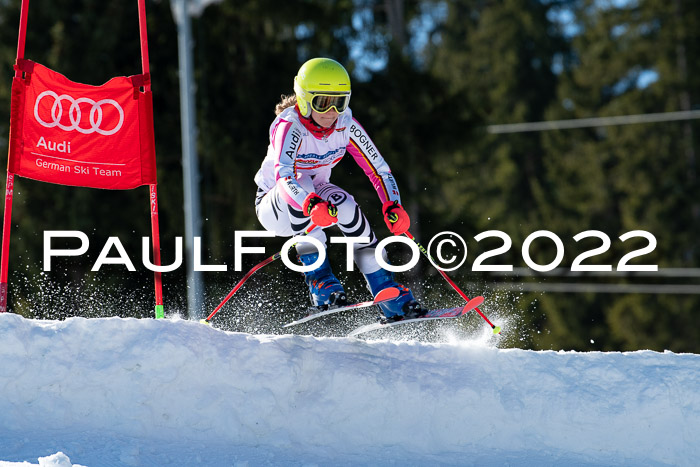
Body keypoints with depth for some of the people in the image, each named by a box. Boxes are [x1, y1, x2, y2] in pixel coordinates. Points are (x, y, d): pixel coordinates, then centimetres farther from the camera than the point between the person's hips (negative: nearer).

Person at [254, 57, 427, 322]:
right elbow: (283, 172, -46)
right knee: (299, 181, -35)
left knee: (346, 206, -27)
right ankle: (320, 280, -35)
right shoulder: (289, 126, -29)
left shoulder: (346, 125, -14)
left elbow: (377, 168, -11)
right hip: (273, 205, -4)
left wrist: (393, 206, -28)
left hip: (317, 194, 4)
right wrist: (311, 204, -64)